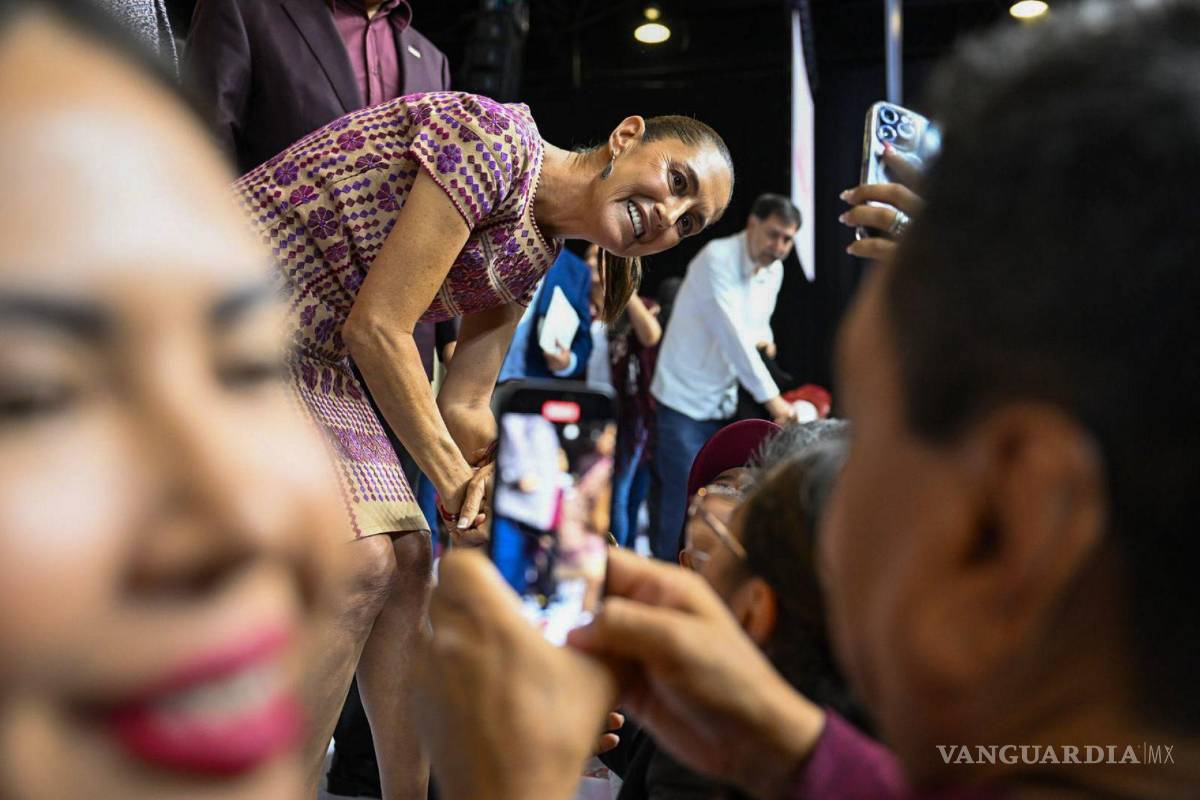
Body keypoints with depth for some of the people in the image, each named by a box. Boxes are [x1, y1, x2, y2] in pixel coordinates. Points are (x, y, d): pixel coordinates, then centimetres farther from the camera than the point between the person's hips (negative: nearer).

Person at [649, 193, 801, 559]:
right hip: (685, 398, -7)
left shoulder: (774, 272, 5)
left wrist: (765, 340, -5)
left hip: (725, 402, 7)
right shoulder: (717, 258, -18)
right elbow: (732, 333, -26)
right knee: (683, 502, -8)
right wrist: (771, 397, -28)